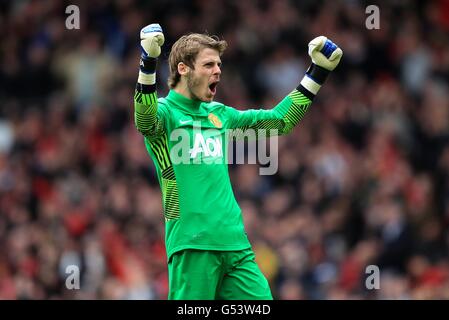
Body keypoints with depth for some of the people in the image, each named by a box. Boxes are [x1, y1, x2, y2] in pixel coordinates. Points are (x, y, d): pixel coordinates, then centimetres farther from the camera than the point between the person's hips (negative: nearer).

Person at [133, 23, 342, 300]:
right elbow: (145, 119, -26)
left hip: (236, 242, 6)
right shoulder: (164, 112, -2)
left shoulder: (218, 114, 19)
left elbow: (280, 120, 27)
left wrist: (318, 72, 22)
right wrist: (148, 62, -41)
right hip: (193, 245, -6)